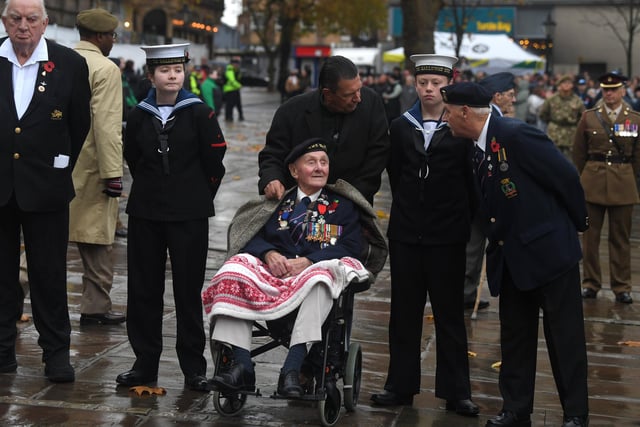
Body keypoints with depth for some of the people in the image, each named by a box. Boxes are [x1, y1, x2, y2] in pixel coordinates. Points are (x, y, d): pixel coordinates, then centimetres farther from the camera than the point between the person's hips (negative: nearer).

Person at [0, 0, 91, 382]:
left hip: (44, 185, -1)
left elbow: (80, 124, 6)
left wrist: (61, 168, 8)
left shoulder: (70, 64, -3)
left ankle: (57, 352, 14)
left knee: (50, 274, 4)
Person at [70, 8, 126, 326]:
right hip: (89, 167, -7)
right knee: (96, 238, 3)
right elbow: (106, 126, -18)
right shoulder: (105, 69, -12)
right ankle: (96, 307, 9)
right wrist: (113, 174, -16)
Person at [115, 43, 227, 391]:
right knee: (143, 289, 6)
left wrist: (198, 198, 6)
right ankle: (145, 362, 18)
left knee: (189, 290, 2)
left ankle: (193, 367, 10)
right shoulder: (139, 115, 5)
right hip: (145, 212, 3)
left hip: (189, 216, -3)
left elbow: (214, 162, 0)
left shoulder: (199, 113, -3)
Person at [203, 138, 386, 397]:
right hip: (274, 270, 3)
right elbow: (252, 236, 13)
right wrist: (269, 253, -11)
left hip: (314, 269, -2)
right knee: (233, 272, -27)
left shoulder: (342, 206, 17)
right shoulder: (278, 203, 24)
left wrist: (308, 261, -13)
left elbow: (352, 247, 1)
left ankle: (291, 370, -44)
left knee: (321, 278, -39)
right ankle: (242, 367, -32)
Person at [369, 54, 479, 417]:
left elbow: (471, 180, -1)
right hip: (406, 233, 3)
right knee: (404, 312, 9)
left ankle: (456, 391, 11)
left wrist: (465, 220, 1)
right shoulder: (402, 127, 6)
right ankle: (401, 386, 18)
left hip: (447, 236, -3)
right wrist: (409, 207, 12)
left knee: (450, 314, 4)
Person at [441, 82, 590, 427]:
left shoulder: (516, 135, -19)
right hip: (512, 256, 8)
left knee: (564, 335, 3)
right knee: (514, 335, 14)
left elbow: (566, 177, -14)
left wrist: (578, 223, -3)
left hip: (549, 248, -8)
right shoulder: (478, 149, 7)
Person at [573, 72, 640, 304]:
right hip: (592, 183, 0)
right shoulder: (588, 117, 4)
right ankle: (590, 283, 14)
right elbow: (578, 153, 8)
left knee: (621, 238, 5)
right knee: (590, 235, 4)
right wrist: (583, 178, 8)